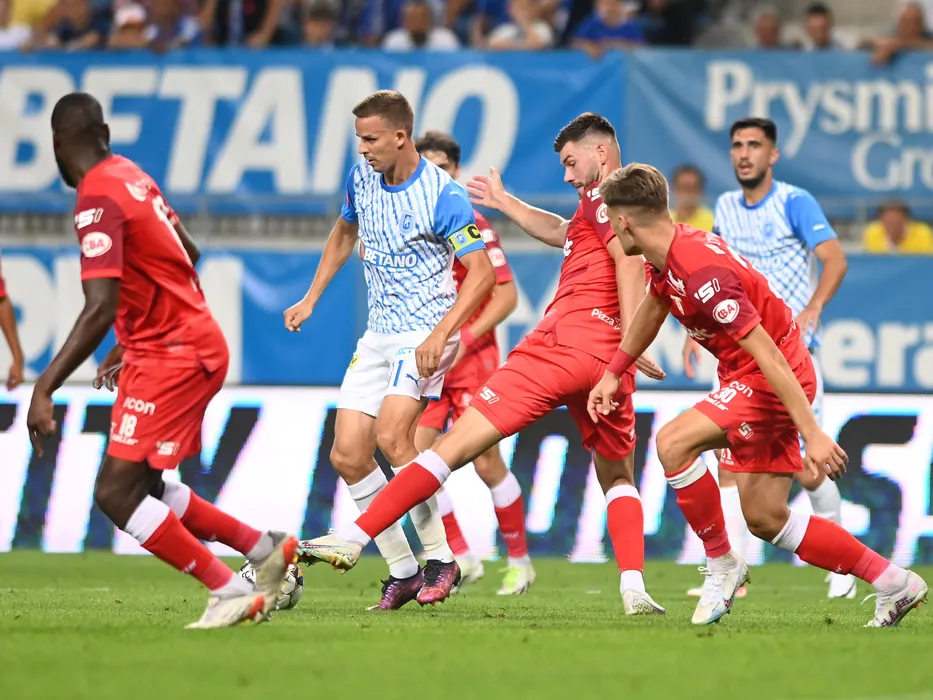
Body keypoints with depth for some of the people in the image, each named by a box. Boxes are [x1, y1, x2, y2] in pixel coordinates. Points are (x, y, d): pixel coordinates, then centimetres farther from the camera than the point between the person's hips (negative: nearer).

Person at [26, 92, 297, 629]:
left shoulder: (98, 200, -19)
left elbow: (100, 310, -27)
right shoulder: (132, 176, 10)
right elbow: (188, 253, 22)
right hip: (192, 342, 9)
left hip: (172, 357, -9)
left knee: (116, 494, -12)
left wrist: (44, 391, -28)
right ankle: (269, 550, 23)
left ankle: (232, 592, -10)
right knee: (143, 486, 16)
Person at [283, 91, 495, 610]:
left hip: (426, 332, -8)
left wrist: (440, 335, -27)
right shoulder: (362, 177, 5)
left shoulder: (443, 195, -17)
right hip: (379, 334, 8)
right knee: (348, 456, -1)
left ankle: (441, 560, -13)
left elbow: (483, 272, -18)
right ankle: (403, 571, 9)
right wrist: (311, 300, 19)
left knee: (393, 437, -26)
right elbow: (344, 234, 25)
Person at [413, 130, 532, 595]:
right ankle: (461, 558, 5)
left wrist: (463, 339, -18)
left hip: (471, 360, -5)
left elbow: (506, 295, -10)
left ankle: (519, 559, 14)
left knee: (487, 464, -3)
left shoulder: (472, 225, -9)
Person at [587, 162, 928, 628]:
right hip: (750, 379, 10)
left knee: (673, 443, -24)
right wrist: (614, 373, 32)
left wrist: (812, 433, -30)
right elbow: (653, 306, 26)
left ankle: (721, 564, -7)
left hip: (777, 379, -10)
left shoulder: (702, 273, -28)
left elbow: (767, 353, -29)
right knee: (765, 519, 9)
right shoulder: (667, 257, 2)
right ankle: (894, 584, 16)